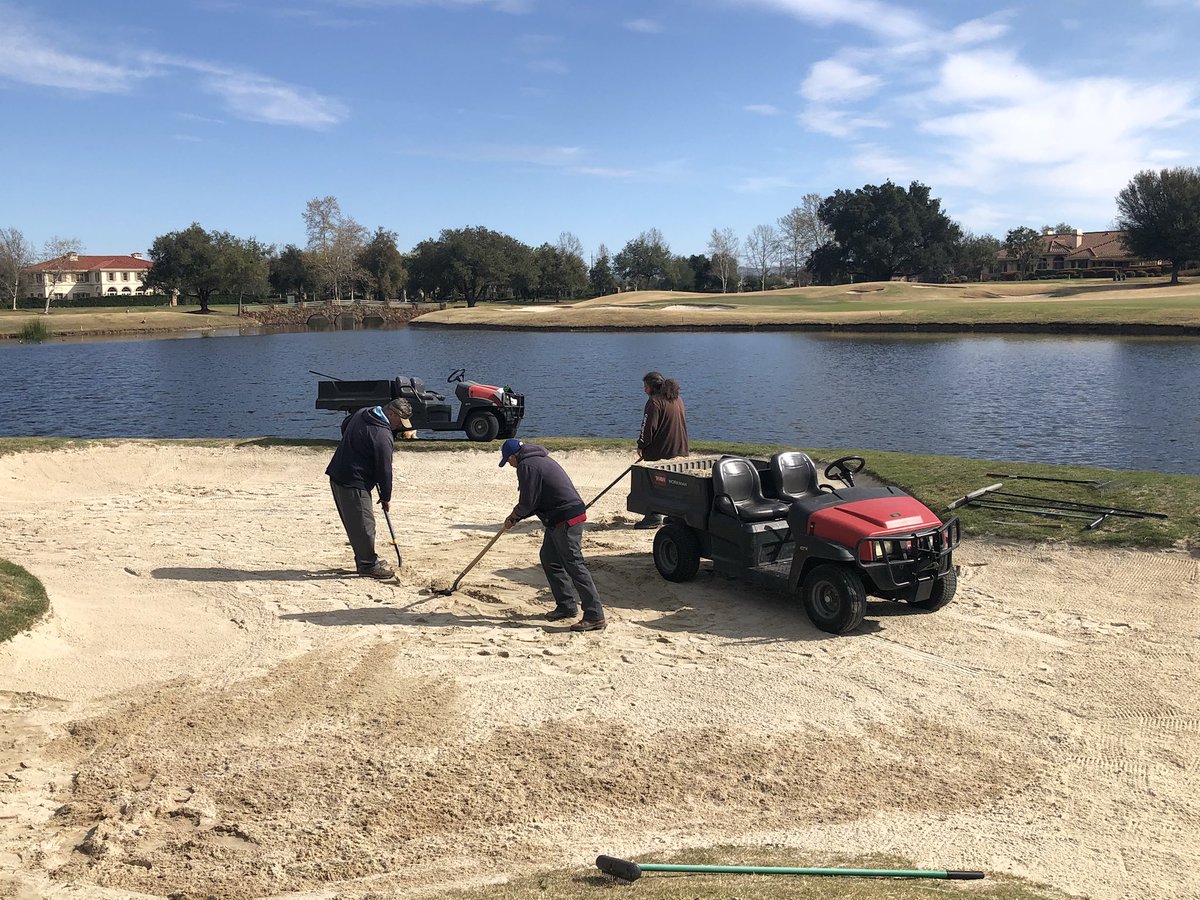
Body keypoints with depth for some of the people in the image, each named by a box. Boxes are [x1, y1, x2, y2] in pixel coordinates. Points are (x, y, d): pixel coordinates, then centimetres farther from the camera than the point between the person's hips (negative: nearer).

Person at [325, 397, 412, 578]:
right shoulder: (383, 435, -21)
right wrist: (386, 497, -2)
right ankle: (368, 564, 7)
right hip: (353, 483, -10)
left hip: (338, 475, 10)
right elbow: (384, 469, -14)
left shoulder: (362, 413, 7)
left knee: (354, 522, 17)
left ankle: (364, 558, 28)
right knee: (364, 524, -1)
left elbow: (344, 425, 30)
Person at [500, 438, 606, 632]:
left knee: (574, 565, -11)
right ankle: (566, 606, 24)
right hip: (558, 519, 11)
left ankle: (595, 616, -11)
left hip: (566, 519, -11)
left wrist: (513, 517, 5)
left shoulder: (526, 466, -12)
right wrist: (515, 518, 18)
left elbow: (527, 503, -14)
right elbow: (535, 500, 23)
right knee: (549, 558, 19)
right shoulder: (538, 459, 20)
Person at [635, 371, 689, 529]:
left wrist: (641, 445, -4)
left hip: (659, 452, -8)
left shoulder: (654, 401, -13)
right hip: (679, 450, 8)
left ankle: (654, 516, -4)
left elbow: (648, 427, -16)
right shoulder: (678, 399, 14)